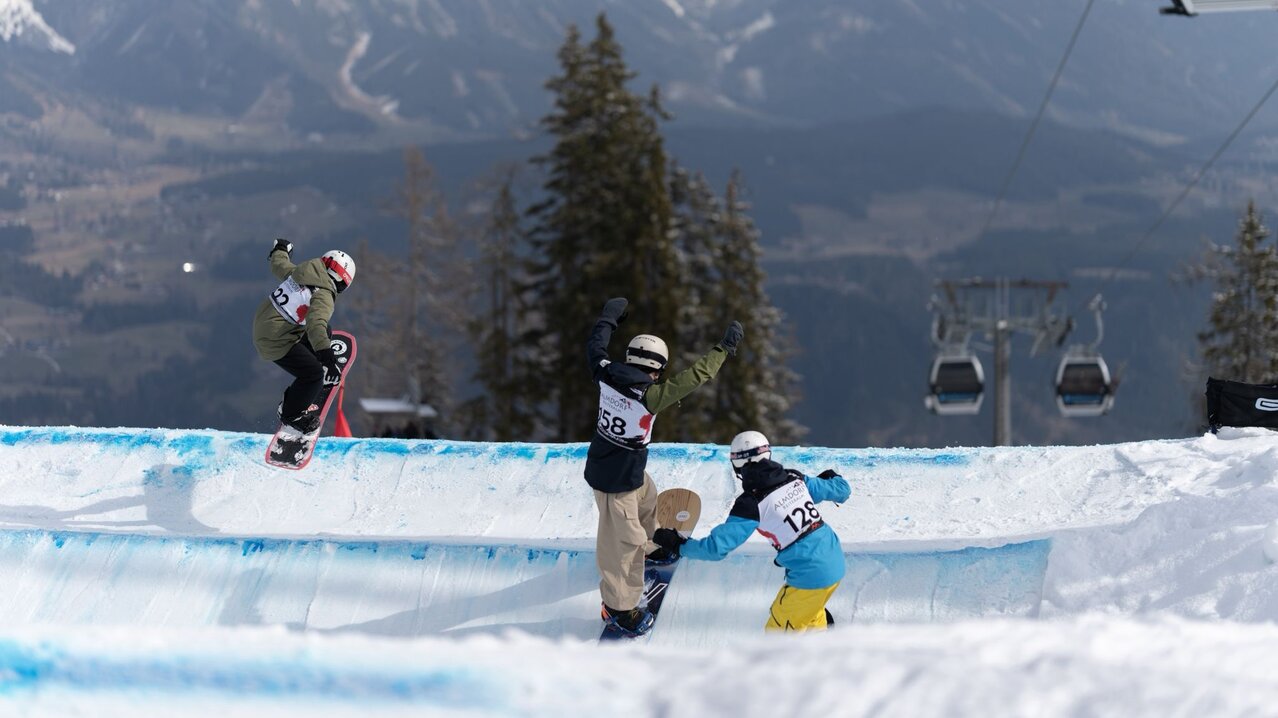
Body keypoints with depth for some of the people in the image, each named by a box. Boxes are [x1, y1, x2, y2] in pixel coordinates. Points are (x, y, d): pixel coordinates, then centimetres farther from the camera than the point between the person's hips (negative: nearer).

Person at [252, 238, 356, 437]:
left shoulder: (300, 271, 1)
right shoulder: (324, 295, -23)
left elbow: (279, 266, 22)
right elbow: (316, 324, -39)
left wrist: (281, 250, 45)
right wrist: (327, 358, -49)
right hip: (275, 340, -10)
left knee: (325, 333, 23)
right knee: (313, 374, -10)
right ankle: (290, 417, 10)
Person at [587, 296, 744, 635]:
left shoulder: (606, 374, -12)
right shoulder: (649, 396, -30)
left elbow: (595, 347, 9)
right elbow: (694, 377, -28)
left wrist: (609, 318, 26)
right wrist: (725, 348, -19)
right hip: (616, 478, -9)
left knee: (647, 501, 35)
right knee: (623, 539, 3)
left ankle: (649, 546, 63)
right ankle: (618, 605, 14)